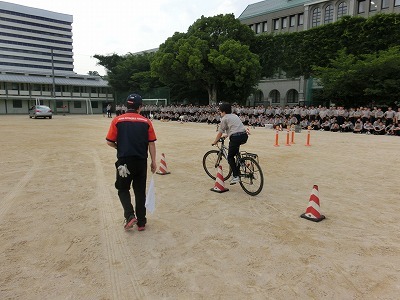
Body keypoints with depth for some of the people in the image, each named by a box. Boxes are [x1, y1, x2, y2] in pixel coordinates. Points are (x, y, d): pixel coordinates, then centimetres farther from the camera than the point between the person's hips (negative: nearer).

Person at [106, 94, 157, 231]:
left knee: (123, 189, 17)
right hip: (141, 161, 1)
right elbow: (151, 143, -1)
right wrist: (153, 161, 6)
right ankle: (141, 222, 20)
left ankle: (130, 216, -1)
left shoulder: (117, 120, -2)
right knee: (140, 191, 14)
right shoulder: (146, 122, 0)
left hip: (124, 161, -1)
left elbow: (109, 142, -2)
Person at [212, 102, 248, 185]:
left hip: (236, 137, -8)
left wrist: (215, 142, 17)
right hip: (244, 136, 8)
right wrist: (226, 136, 44)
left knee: (230, 157, 7)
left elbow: (220, 133, 4)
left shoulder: (224, 118, 3)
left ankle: (236, 176, -1)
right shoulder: (235, 116, 25)